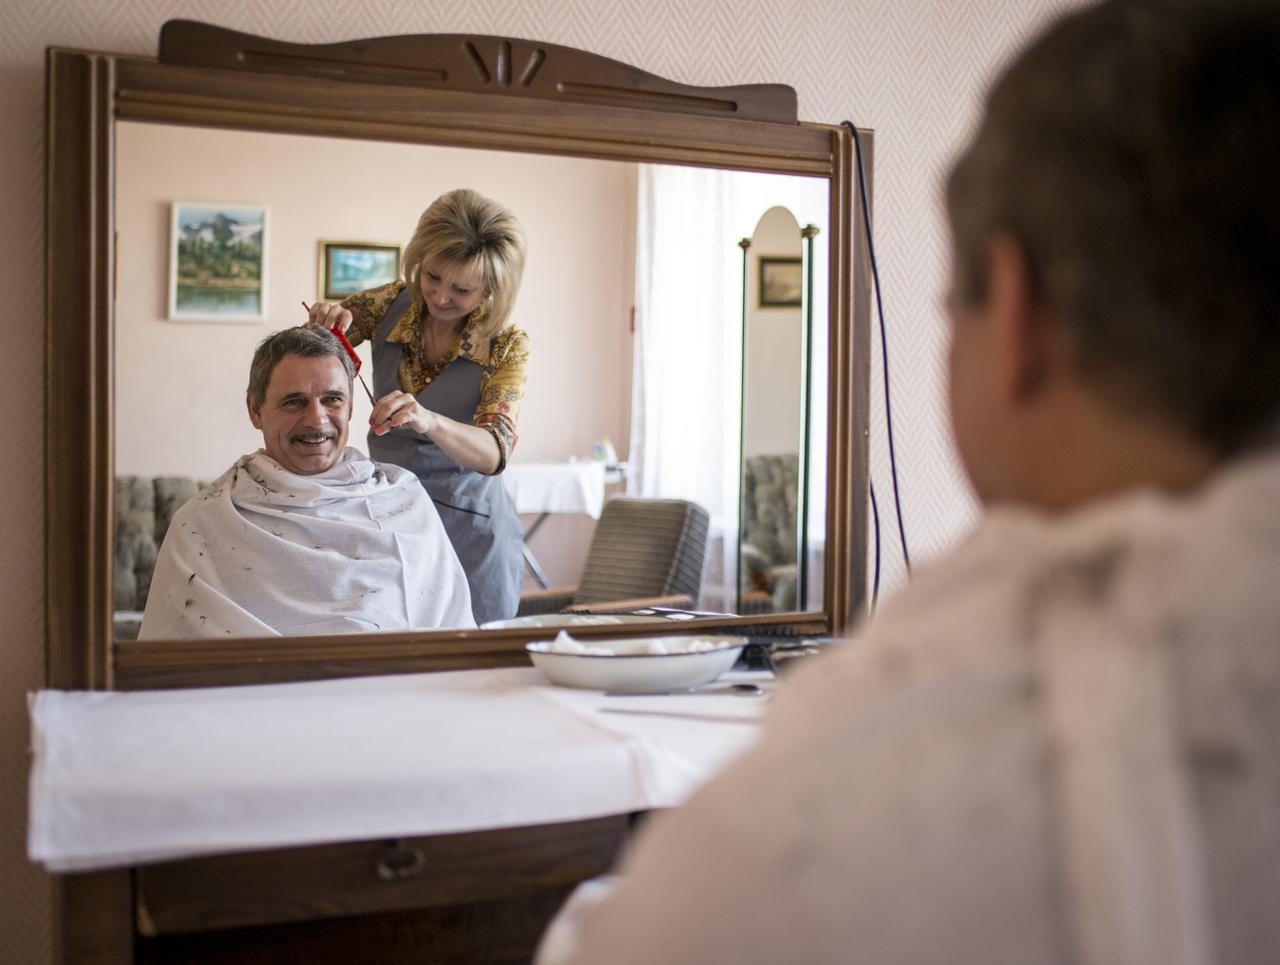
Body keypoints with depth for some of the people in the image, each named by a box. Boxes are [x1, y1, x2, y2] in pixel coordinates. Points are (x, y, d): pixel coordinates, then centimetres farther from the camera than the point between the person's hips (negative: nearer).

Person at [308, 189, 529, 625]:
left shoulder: (506, 346, -11)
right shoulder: (391, 304, -3)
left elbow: (494, 453, -24)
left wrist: (428, 421, -44)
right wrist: (324, 321, -19)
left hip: (467, 528, -3)